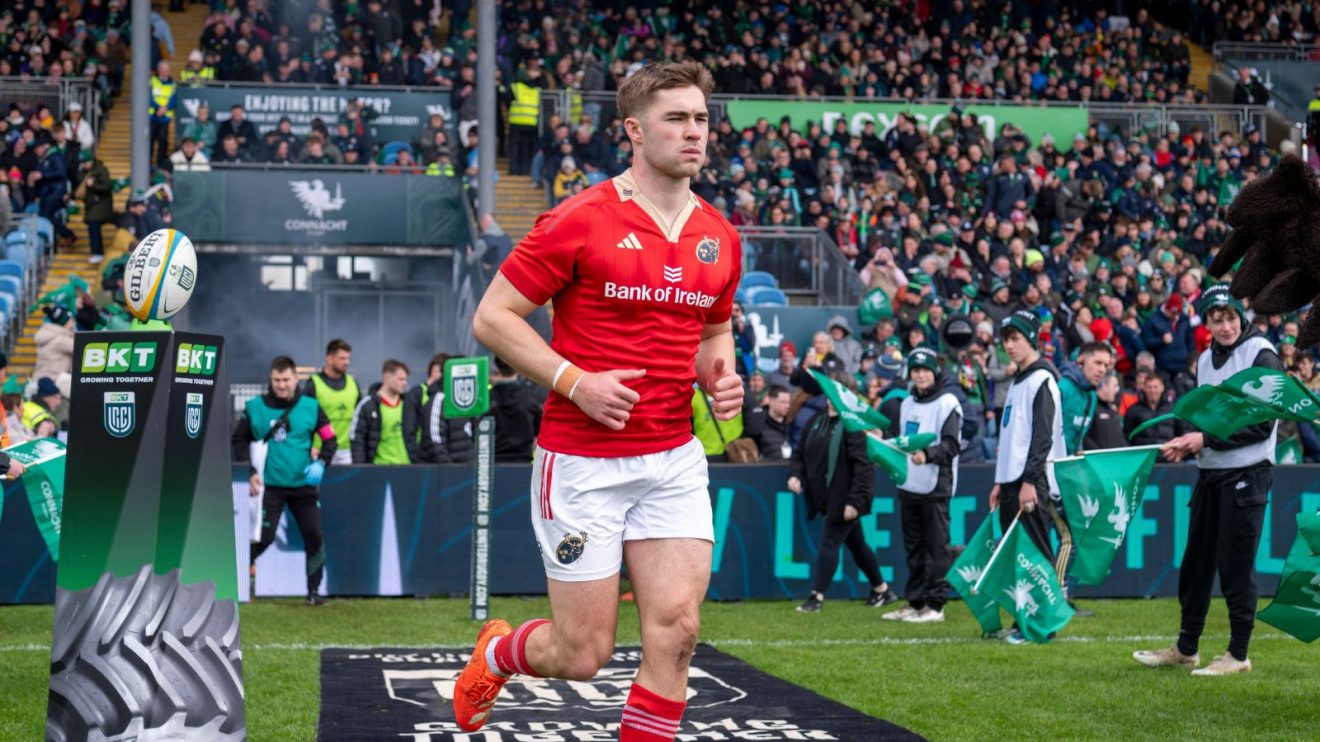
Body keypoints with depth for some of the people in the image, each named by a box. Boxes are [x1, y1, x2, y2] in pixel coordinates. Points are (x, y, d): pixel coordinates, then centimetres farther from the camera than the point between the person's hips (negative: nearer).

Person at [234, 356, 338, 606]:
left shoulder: (310, 407, 2)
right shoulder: (255, 407, -1)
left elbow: (329, 438, 9)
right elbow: (239, 440, 8)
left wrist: (321, 463, -7)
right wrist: (250, 472, -1)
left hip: (303, 485, 2)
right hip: (270, 485, -2)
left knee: (314, 536, -3)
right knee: (264, 537, -7)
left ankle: (314, 590, 8)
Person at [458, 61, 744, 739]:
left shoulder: (719, 237, 7)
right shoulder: (580, 221, -10)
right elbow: (492, 317, -7)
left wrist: (721, 377, 1)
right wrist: (576, 382, -18)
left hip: (675, 460, 5)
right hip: (583, 461, -4)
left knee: (676, 628, -9)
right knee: (584, 655, 1)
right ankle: (496, 653, 35)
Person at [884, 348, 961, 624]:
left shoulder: (947, 403, -7)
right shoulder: (908, 403, 18)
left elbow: (952, 445, -14)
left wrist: (927, 454, -29)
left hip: (935, 485, -8)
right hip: (908, 485, 8)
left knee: (936, 546, -4)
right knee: (913, 547, 11)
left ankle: (935, 604, -2)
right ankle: (915, 603, 17)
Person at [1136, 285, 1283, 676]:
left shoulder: (1261, 356, -11)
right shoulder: (1206, 359, 13)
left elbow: (1263, 425, -16)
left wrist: (1207, 439, -16)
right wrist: (1186, 445, 2)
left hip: (1247, 474, -8)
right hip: (1209, 472, 8)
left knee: (1236, 566, -5)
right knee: (1196, 562, 11)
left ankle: (1239, 654, 5)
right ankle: (1186, 649, 21)